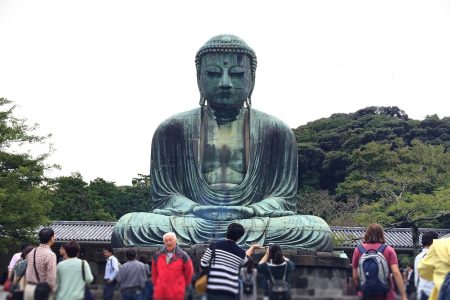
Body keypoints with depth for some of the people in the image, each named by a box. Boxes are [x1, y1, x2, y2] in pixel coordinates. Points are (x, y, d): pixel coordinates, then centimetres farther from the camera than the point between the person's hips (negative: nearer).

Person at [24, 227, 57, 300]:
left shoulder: (31, 252, 7)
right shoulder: (50, 254, -16)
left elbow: (26, 273, 14)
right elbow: (52, 277, -20)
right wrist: (54, 291, -12)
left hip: (29, 288, 7)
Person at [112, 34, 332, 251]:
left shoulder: (277, 132, 10)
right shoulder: (171, 130, 9)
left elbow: (283, 199, 5)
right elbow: (164, 196, 5)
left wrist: (247, 213, -17)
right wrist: (197, 211, -17)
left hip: (254, 226, 1)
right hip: (190, 228, 0)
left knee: (319, 231, -28)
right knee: (126, 226, -27)